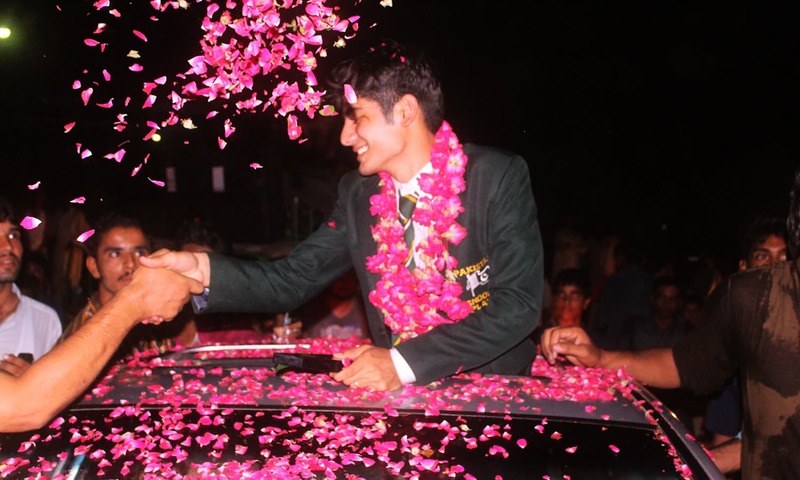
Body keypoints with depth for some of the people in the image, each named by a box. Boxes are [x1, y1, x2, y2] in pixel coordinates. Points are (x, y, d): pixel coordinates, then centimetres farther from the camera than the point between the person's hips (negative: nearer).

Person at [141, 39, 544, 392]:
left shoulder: (499, 177, -11)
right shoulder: (358, 193, 3)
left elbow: (519, 302, -17)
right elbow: (292, 279, 0)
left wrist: (405, 362, -24)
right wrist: (203, 270, -17)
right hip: (403, 395, 3)